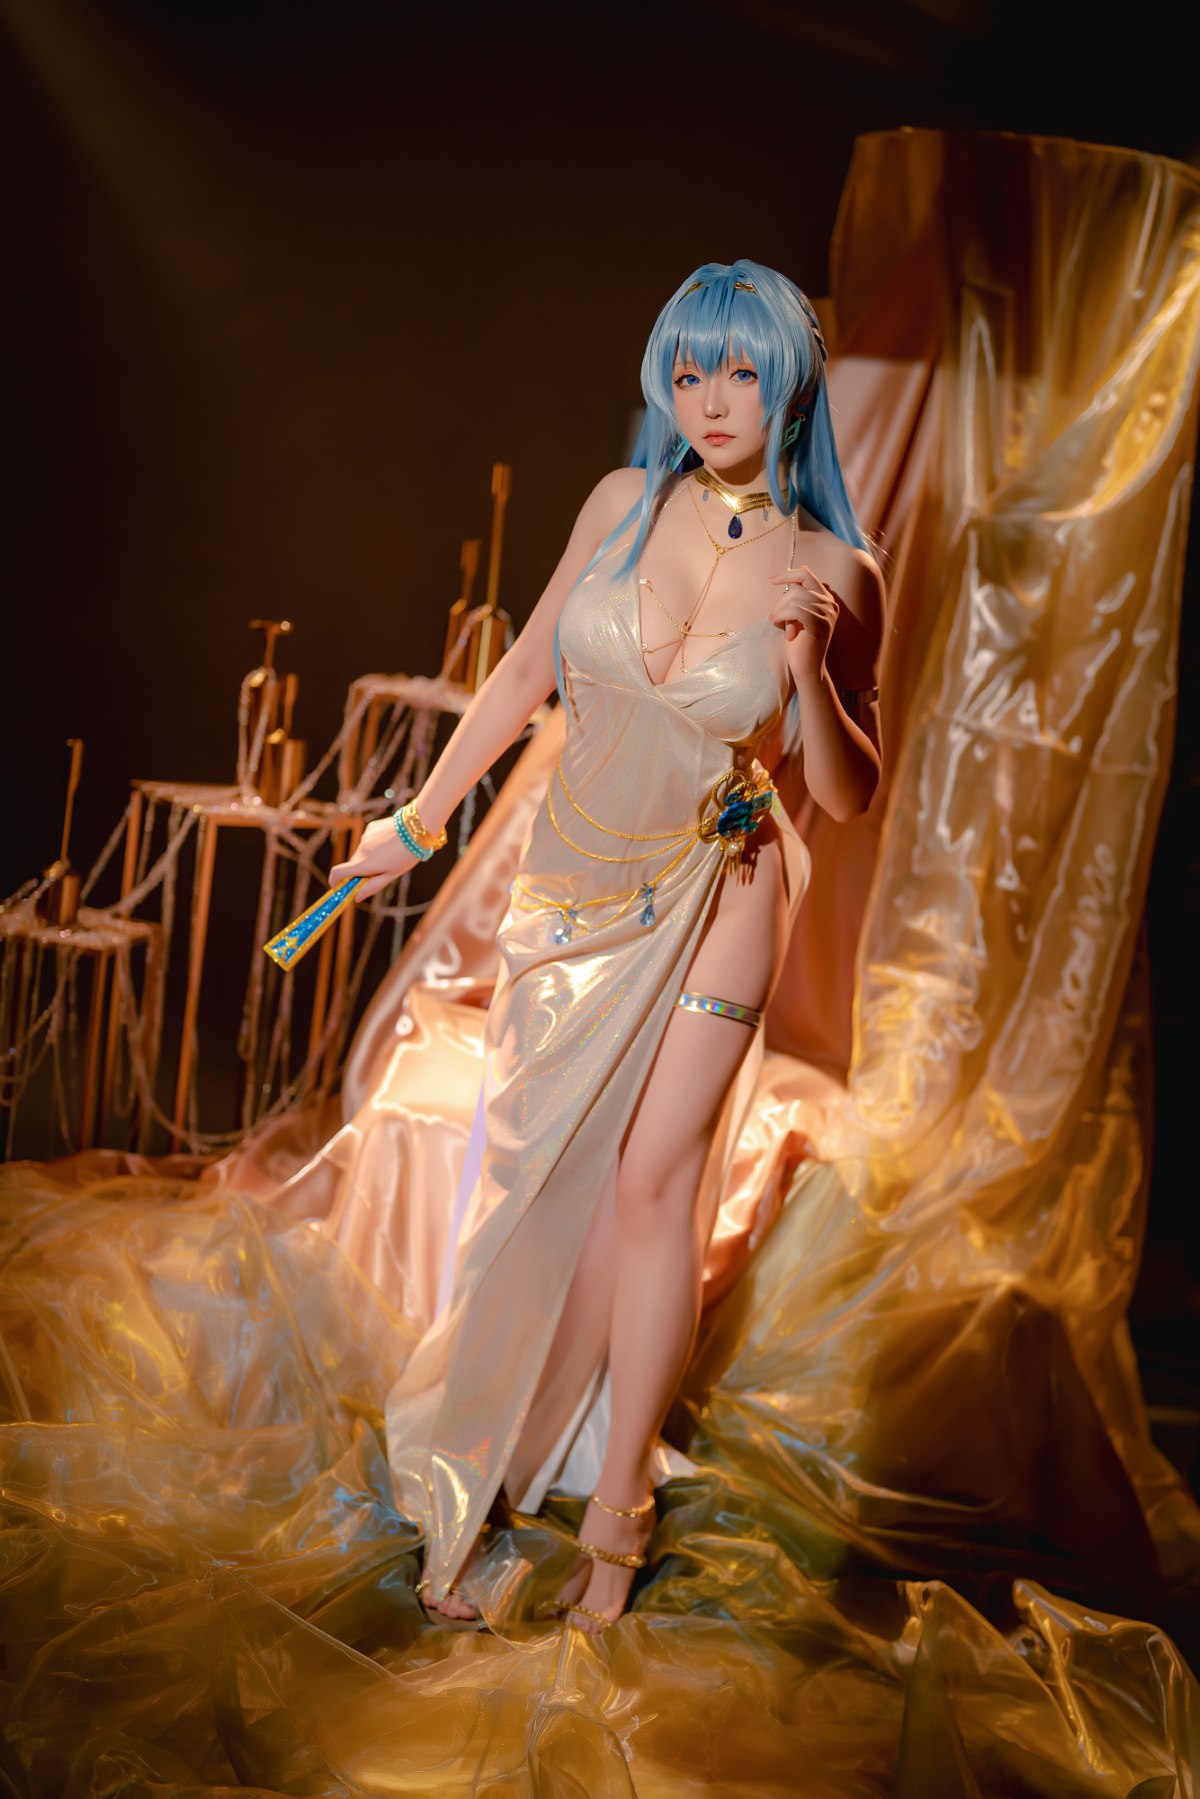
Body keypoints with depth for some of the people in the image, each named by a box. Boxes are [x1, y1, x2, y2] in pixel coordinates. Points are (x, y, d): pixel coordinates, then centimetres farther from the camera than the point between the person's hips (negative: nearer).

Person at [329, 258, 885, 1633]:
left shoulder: (836, 575, -9)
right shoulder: (627, 503, -4)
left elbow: (848, 797, -7)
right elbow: (530, 668, 7)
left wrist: (809, 674, -26)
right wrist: (420, 819, 11)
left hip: (714, 899, -2)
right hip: (574, 880, 3)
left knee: (649, 1179, -5)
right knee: (535, 1171, 8)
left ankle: (617, 1512, 9)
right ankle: (472, 1478, 27)